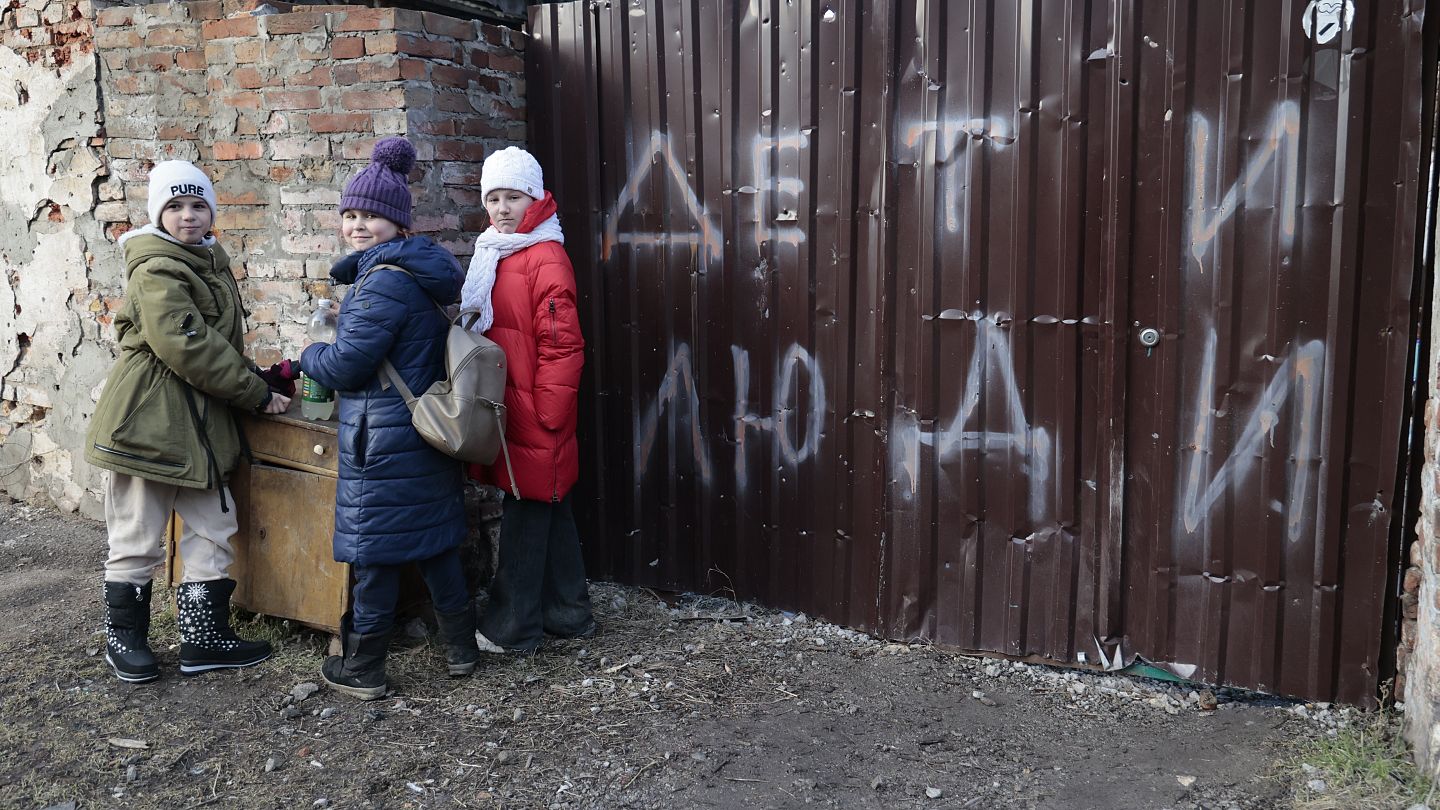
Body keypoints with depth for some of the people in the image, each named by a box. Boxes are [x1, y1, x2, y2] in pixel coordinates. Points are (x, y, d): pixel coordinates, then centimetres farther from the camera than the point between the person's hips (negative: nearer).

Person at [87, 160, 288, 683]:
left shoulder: (209, 262, 14)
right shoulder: (156, 271, -13)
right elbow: (187, 346, -22)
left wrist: (255, 381, 8)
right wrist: (257, 395, -17)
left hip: (198, 424, 9)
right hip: (148, 420, -9)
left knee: (213, 531, 11)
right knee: (137, 540, 3)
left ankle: (204, 638, 20)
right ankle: (123, 638, 21)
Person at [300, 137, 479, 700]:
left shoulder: (384, 282, -18)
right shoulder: (424, 274, 12)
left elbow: (346, 364, -17)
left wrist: (308, 355, 4)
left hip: (383, 439, -9)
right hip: (429, 432, 9)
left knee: (373, 551, 2)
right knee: (436, 543, 16)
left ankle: (362, 669, 14)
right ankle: (461, 648, 26)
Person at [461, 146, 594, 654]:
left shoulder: (545, 259, -15)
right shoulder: (497, 255, 14)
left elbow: (562, 346, -19)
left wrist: (544, 416, -18)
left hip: (534, 420, -9)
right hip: (508, 412, 9)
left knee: (525, 517, 1)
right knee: (549, 513, 16)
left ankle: (512, 629, 13)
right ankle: (568, 616, 28)